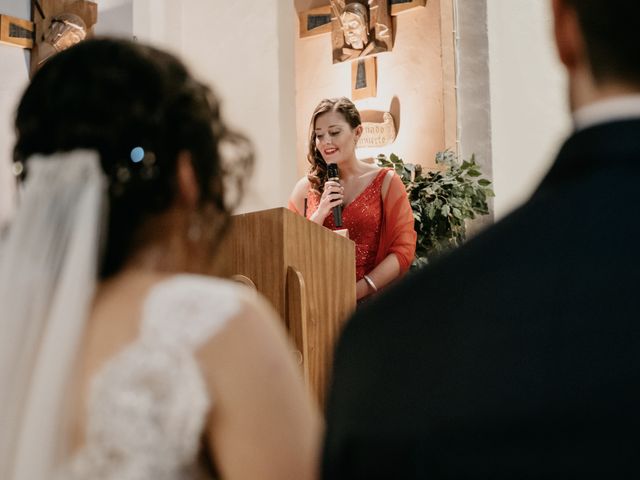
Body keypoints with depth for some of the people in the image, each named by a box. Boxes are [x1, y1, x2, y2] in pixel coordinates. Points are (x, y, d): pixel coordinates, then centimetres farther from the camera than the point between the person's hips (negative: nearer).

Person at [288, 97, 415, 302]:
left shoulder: (386, 182, 4)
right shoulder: (306, 188, 9)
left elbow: (403, 249, -1)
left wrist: (360, 289, -12)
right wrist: (320, 213, -6)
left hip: (372, 299, -2)